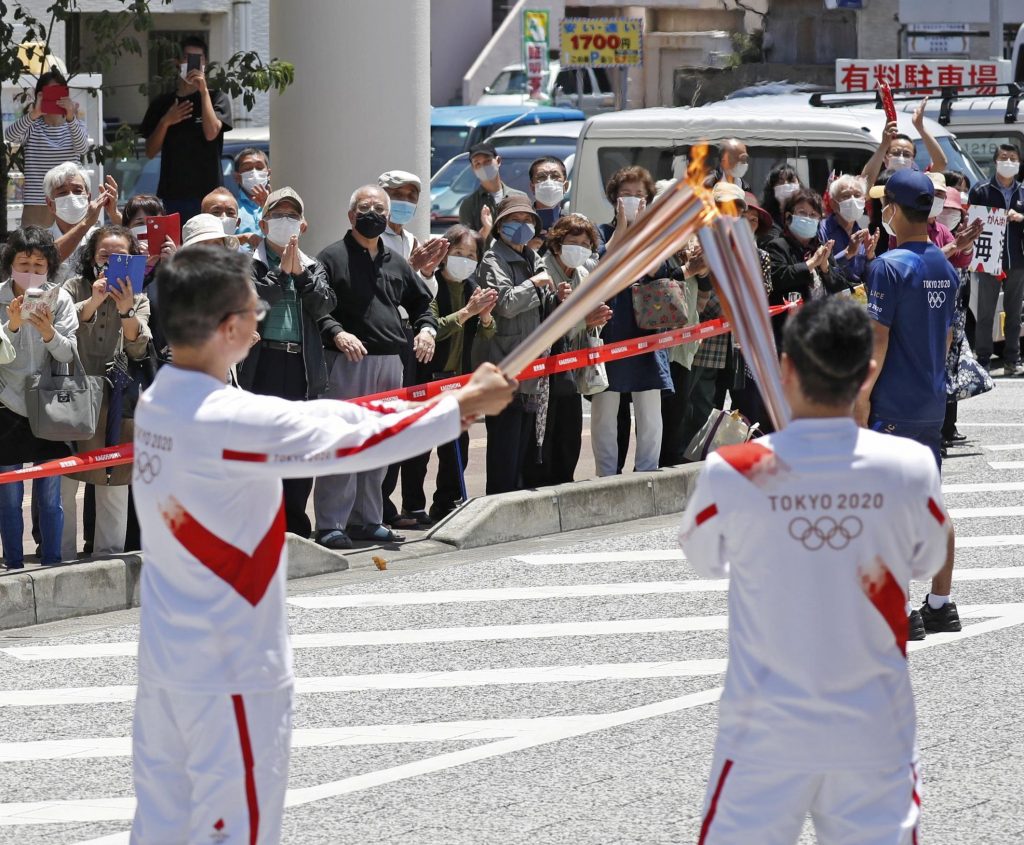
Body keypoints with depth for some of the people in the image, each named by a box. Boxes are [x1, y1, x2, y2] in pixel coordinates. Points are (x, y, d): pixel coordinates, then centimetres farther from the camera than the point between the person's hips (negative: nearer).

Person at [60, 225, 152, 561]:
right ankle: (63, 559, 5)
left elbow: (139, 349, -7)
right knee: (63, 482, -3)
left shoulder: (139, 299, 7)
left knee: (114, 485, 6)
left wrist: (126, 311, -24)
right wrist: (93, 301, -26)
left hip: (117, 399, 2)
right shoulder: (75, 288, 4)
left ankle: (109, 557, 14)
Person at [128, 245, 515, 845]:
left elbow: (303, 417, 8)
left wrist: (428, 410, 6)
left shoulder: (161, 404, 3)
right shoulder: (233, 422, -24)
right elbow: (354, 444, -17)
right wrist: (464, 404, -4)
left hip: (165, 661, 8)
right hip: (232, 672, -8)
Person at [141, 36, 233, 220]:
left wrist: (204, 91, -11)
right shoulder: (162, 103, 14)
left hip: (207, 193, -2)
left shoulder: (217, 98, 7)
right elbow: (151, 152, 11)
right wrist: (165, 123, -5)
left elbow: (211, 133, -10)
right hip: (171, 195, 2)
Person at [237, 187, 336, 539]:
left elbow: (323, 305, 2)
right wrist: (282, 270, -9)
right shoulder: (249, 263, 5)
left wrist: (300, 272, -6)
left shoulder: (313, 267, 18)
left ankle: (295, 525, 15)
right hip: (263, 367, -4)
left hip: (303, 368, 4)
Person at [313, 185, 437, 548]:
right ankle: (331, 524, -6)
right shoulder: (332, 257, -1)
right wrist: (337, 333, -25)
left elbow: (420, 302, 26)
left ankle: (366, 519, 17)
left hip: (390, 364, 6)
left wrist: (426, 327, 6)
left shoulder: (396, 263, 18)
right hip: (348, 363, -6)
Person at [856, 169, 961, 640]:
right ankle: (940, 605, 17)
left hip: (893, 405, -8)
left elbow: (878, 339, -17)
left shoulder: (890, 266, -15)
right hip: (933, 403, 8)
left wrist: (862, 394, -12)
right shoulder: (946, 269, 9)